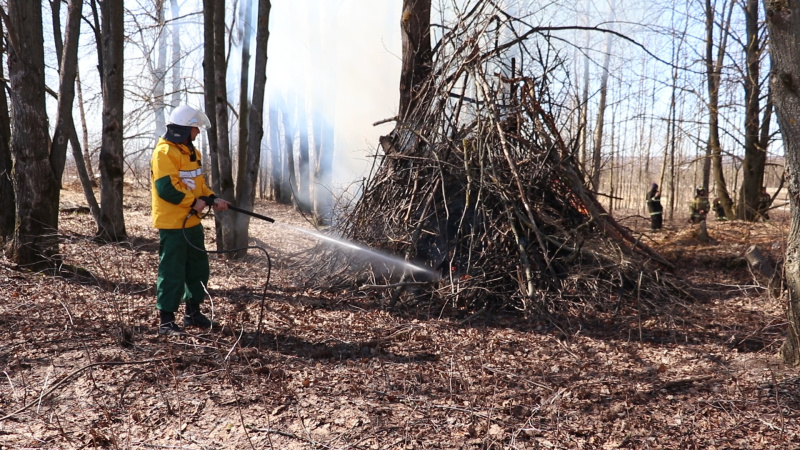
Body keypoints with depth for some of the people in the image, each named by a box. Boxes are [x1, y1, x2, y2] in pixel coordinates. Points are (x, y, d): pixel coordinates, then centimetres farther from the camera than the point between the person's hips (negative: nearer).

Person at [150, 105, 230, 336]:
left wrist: (212, 198, 3)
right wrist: (194, 202, -17)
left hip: (191, 222, 10)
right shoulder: (164, 152, -16)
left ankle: (193, 313, 30)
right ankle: (166, 321, 5)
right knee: (172, 272, -4)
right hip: (172, 224, -10)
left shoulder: (190, 151, 14)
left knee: (198, 268, 16)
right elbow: (166, 188, -23)